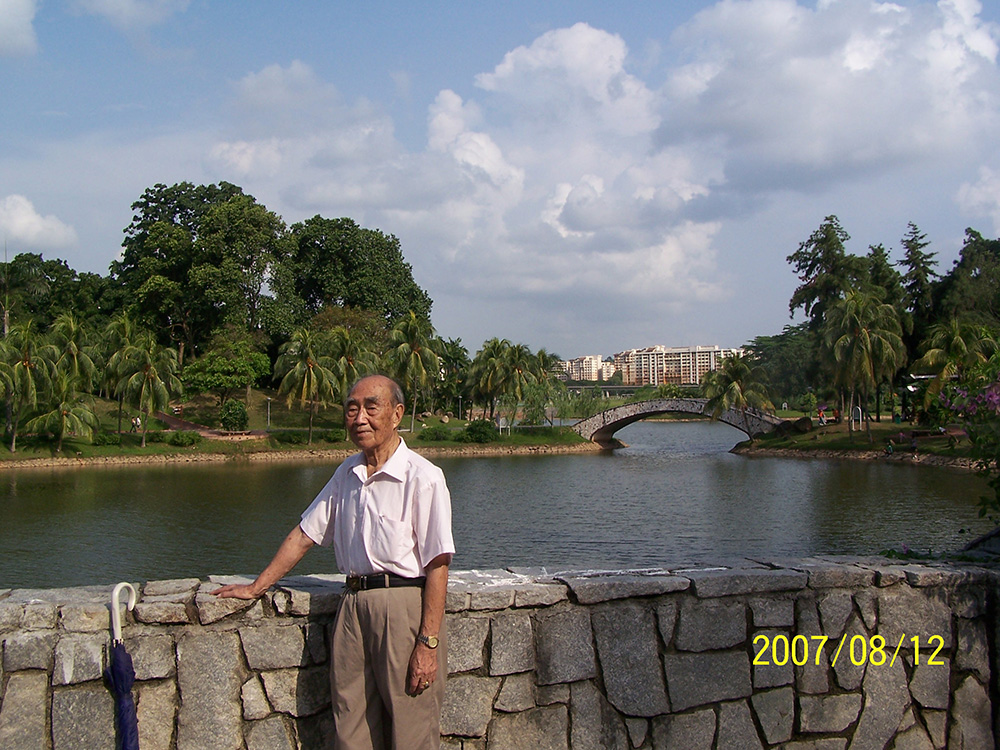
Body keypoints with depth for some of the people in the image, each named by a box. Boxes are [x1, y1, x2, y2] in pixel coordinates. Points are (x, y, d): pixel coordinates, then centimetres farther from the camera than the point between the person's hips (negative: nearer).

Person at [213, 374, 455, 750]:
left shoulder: (423, 477, -8)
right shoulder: (346, 474, 14)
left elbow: (437, 565, -12)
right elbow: (304, 534, 22)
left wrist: (429, 643, -16)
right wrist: (256, 587, 20)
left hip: (404, 605, -6)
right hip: (353, 605, 6)